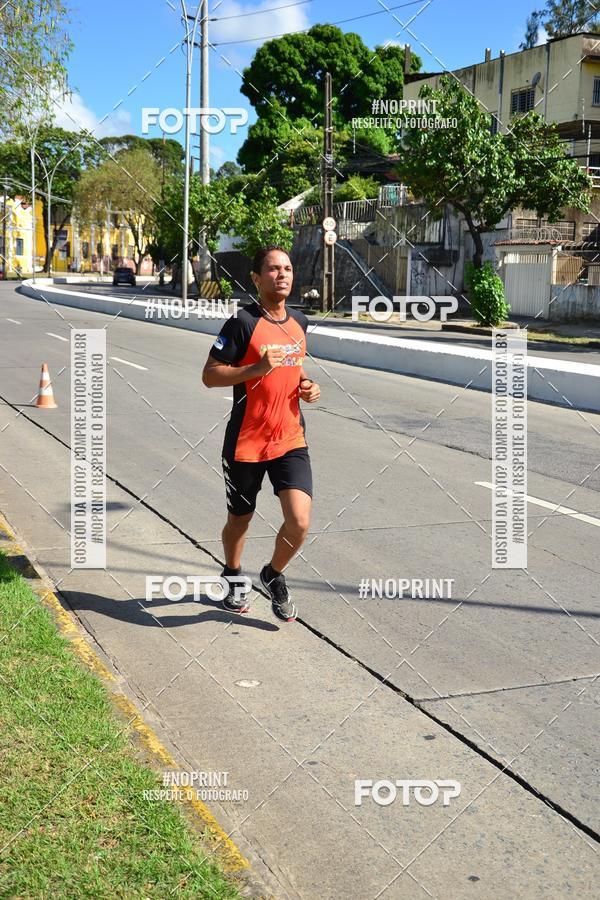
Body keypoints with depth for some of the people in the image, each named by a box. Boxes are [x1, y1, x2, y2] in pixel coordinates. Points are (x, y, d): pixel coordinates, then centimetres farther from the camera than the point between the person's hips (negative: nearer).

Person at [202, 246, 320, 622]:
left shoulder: (299, 322, 8)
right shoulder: (243, 322, -12)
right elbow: (210, 375, -12)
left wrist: (308, 386, 5)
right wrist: (257, 368, -24)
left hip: (291, 440, 4)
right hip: (246, 444, -4)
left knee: (300, 522, -11)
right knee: (240, 520, 14)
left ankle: (274, 574, 19)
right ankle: (233, 577, 44)